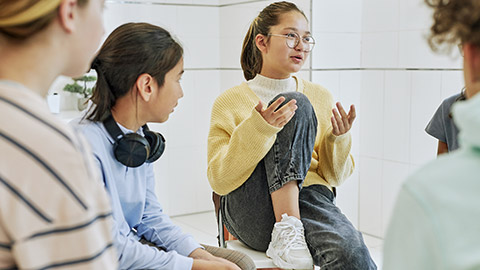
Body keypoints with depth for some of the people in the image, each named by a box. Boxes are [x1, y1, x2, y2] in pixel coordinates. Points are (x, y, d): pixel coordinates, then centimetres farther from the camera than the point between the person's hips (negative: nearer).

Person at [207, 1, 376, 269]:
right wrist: (257, 130, -18)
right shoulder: (230, 102, 7)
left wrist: (338, 139, -3)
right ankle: (286, 229, -24)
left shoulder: (321, 98, 16)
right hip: (251, 212, 0)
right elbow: (220, 180, -4)